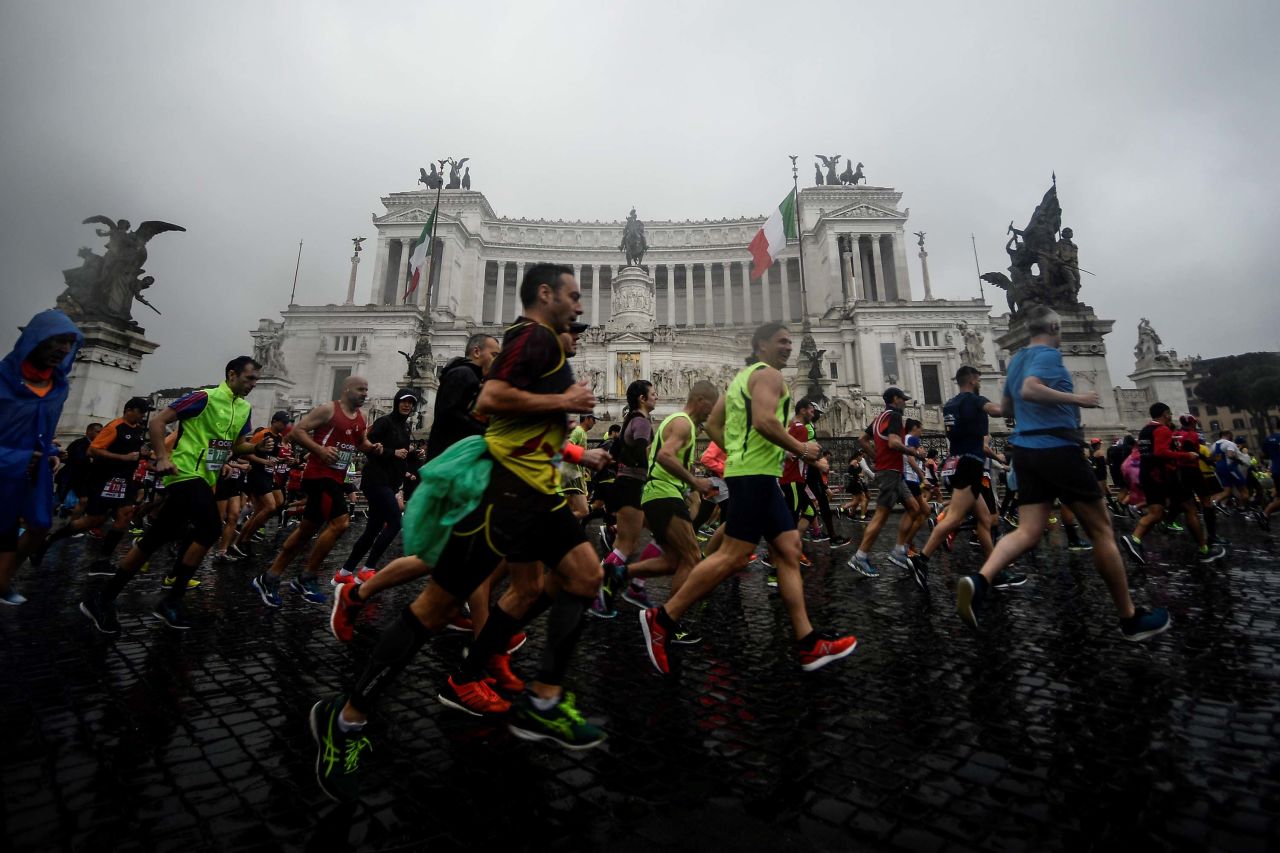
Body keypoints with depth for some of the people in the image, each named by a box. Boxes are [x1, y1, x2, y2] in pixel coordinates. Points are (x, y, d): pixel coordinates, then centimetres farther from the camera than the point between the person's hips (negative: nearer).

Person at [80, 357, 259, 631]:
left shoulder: (244, 408, 11)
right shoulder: (205, 397, -13)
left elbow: (238, 445, 17)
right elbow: (157, 421, -12)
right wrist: (163, 458, -20)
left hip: (204, 479, 8)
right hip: (186, 474, -8)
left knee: (155, 539, 13)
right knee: (211, 529, -22)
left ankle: (101, 597, 24)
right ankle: (171, 601, -9)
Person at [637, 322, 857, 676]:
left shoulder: (741, 376, 23)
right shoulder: (769, 374, -5)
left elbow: (713, 425, 21)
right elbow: (764, 420, -22)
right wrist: (802, 450, -10)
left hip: (752, 472, 11)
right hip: (756, 473, -11)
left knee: (789, 550, 8)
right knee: (732, 556, -11)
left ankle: (809, 646, 12)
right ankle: (662, 619, -3)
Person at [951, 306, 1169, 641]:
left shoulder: (1017, 360, 19)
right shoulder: (1048, 354, -7)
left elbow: (1005, 408, 27)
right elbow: (1030, 389, -27)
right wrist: (1076, 398, -18)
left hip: (1026, 449, 7)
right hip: (1057, 448, -7)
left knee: (1028, 532, 0)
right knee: (1101, 530, 7)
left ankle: (978, 581, -25)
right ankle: (1131, 619, 20)